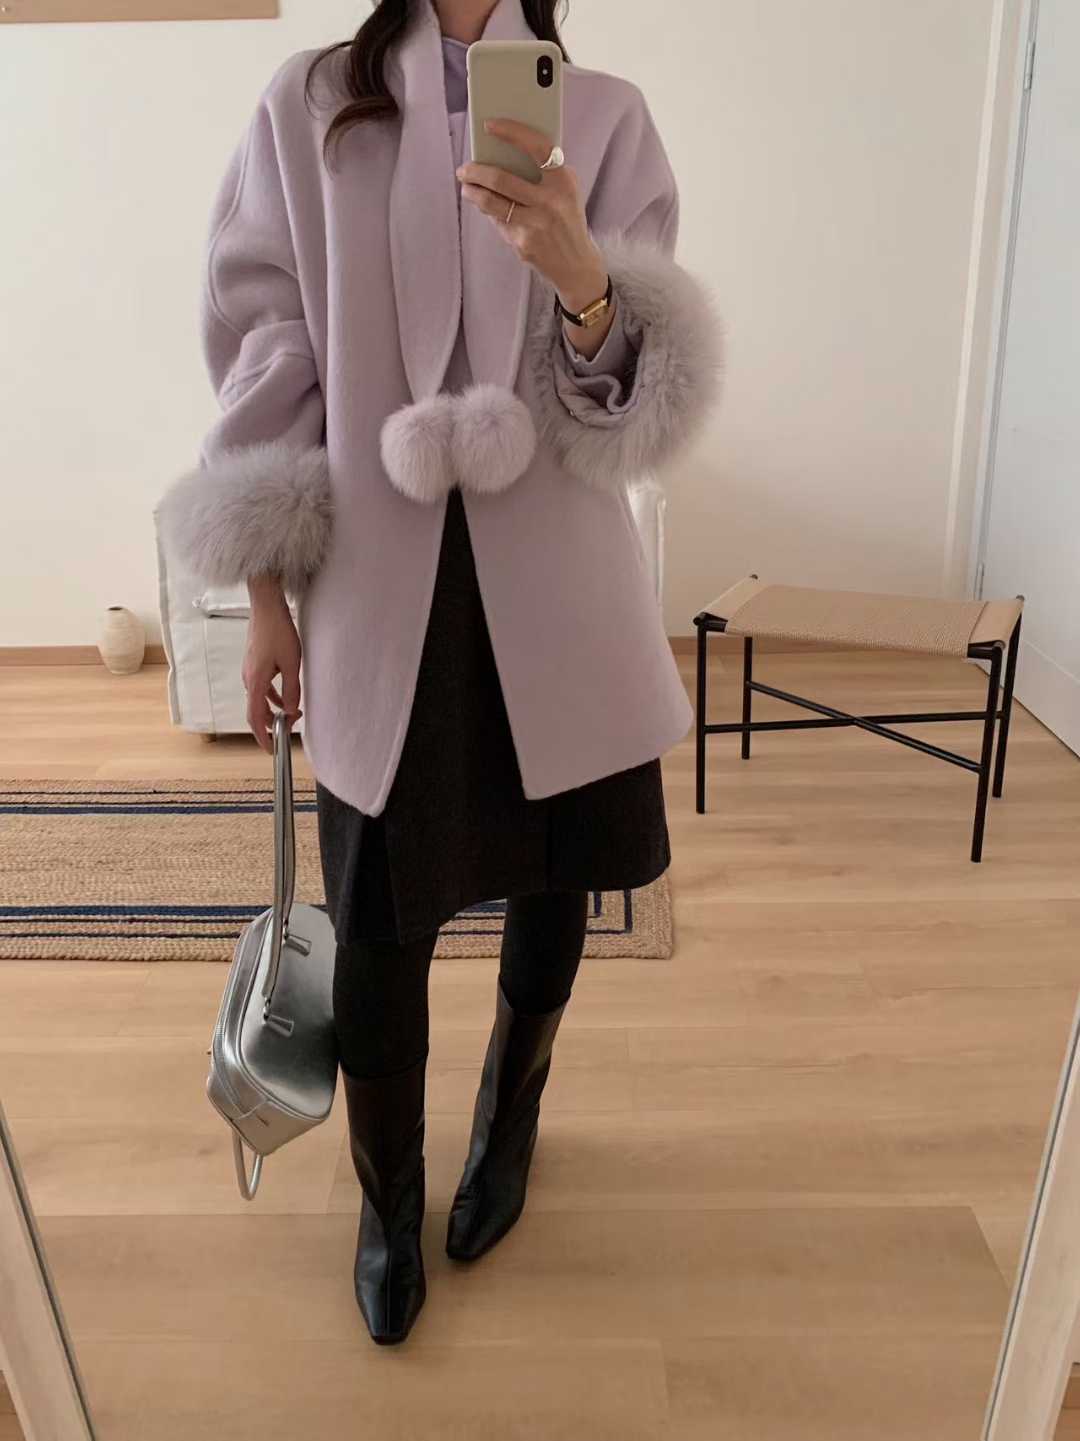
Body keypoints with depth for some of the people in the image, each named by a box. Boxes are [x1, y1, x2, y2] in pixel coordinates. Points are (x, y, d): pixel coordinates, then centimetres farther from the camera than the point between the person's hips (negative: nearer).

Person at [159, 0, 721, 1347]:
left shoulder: (604, 117, 4)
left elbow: (635, 405, -4)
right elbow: (263, 354, 4)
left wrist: (576, 275, -25)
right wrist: (266, 594, 1)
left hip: (554, 589, 1)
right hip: (376, 590, 0)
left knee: (550, 888, 15)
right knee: (375, 928, 5)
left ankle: (509, 1120, 46)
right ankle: (386, 1200, 34)